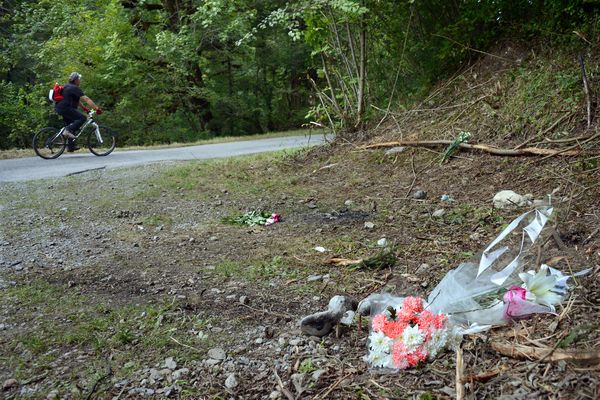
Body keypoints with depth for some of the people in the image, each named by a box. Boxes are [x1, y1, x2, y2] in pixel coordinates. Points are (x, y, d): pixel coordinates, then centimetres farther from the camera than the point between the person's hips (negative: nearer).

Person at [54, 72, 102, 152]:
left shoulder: (68, 87, 20)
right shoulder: (75, 88, -11)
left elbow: (77, 100, 28)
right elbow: (86, 99, -17)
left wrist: (84, 107, 25)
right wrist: (97, 108, -20)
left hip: (59, 108, 11)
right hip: (65, 108, -11)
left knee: (72, 125, 17)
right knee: (82, 118, -17)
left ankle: (70, 146, 17)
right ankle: (68, 130, -20)